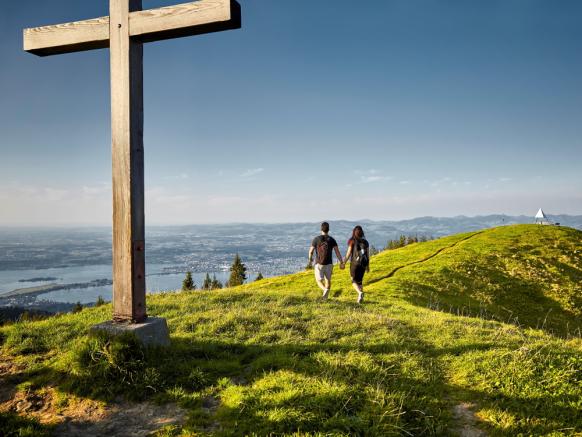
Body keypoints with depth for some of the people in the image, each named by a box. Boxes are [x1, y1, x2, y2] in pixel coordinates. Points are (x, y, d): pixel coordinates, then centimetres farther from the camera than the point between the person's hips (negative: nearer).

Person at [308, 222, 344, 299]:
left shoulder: (316, 239, -6)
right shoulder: (331, 240, -3)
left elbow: (311, 251, -2)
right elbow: (337, 252, -9)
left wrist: (310, 259, 17)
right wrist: (341, 262, -6)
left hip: (319, 264, -2)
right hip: (329, 264, 2)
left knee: (319, 280, 9)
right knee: (328, 280, 18)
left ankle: (325, 289, -20)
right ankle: (325, 297, 15)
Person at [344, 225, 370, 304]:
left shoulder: (352, 241, -7)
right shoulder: (365, 242, 5)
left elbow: (349, 253, -10)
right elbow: (368, 254, 6)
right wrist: (368, 265, 15)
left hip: (354, 263, -4)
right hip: (363, 264, 4)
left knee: (354, 281, 4)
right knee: (360, 280, 17)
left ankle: (360, 293, -22)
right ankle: (360, 297, 11)